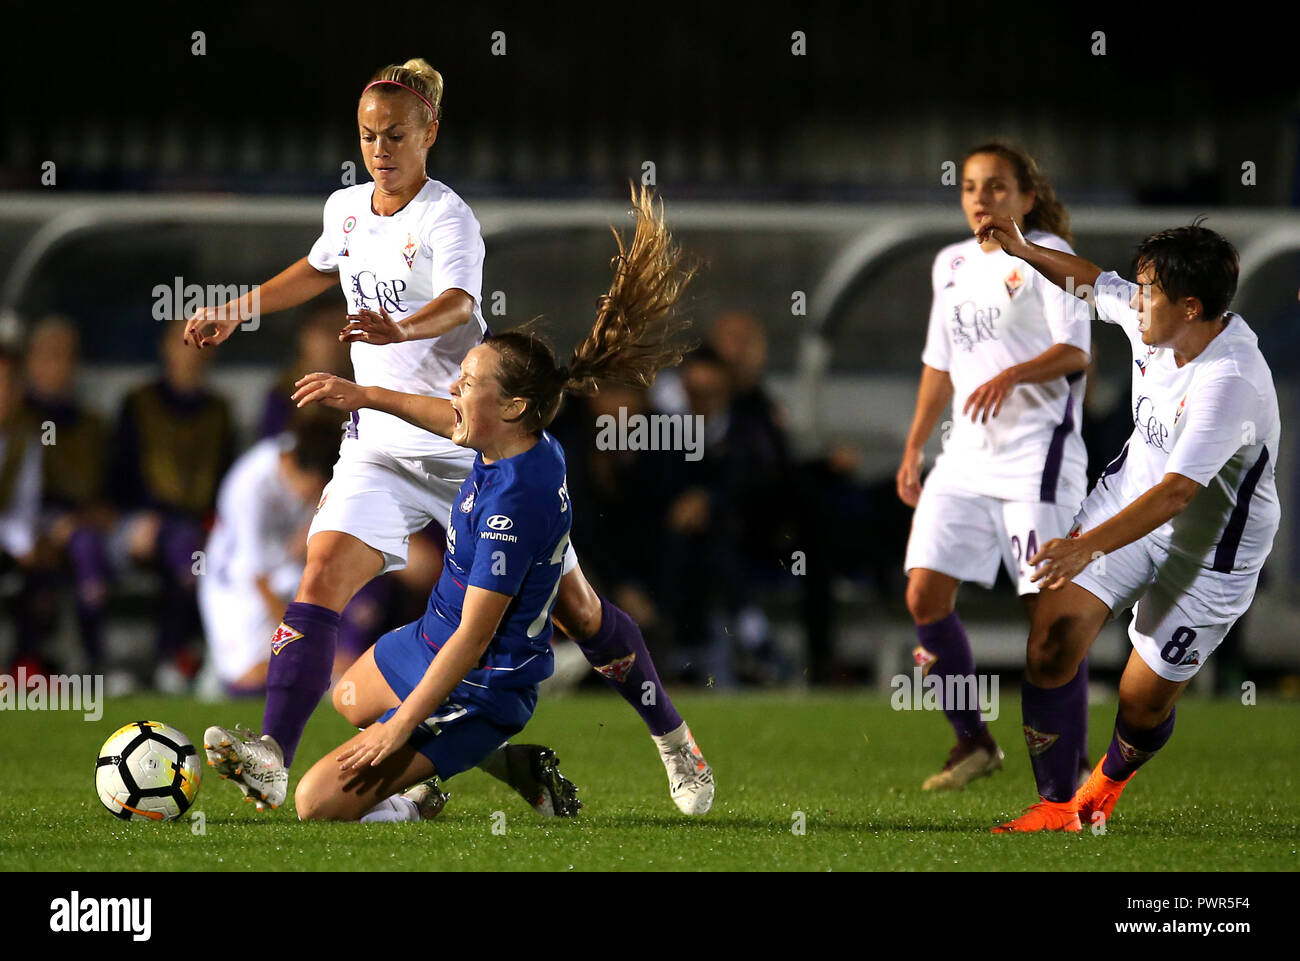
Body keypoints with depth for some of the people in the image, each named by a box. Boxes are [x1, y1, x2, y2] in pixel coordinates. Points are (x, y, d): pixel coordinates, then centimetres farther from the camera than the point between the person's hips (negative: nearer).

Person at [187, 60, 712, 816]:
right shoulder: (346, 210, 5)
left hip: (477, 445, -5)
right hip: (381, 446, 5)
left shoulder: (447, 218, -15)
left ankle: (672, 736, 28)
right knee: (323, 577, -20)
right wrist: (236, 312, 29)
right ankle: (274, 757, -29)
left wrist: (400, 330, -57)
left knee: (571, 604, 5)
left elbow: (458, 304, -37)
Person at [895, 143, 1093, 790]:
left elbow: (1075, 352, -12)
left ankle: (1071, 758, 1)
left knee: (1048, 604, -10)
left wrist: (1011, 375, -28)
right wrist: (914, 448, 22)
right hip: (967, 453, 7)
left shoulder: (1047, 255, -3)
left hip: (1036, 451, -7)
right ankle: (972, 743, 10)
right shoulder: (951, 265, 17)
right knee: (924, 594, -3)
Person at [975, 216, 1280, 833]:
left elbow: (1177, 492, -40)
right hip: (1130, 496, 7)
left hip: (1209, 551, -7)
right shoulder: (1153, 319, -10)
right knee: (1051, 644, -10)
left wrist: (1088, 547, -47)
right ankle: (1055, 809, 2)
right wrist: (1022, 249, 10)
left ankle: (1110, 780, 38)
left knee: (1144, 705, 2)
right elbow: (1093, 282, 15)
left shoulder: (1229, 382, -34)